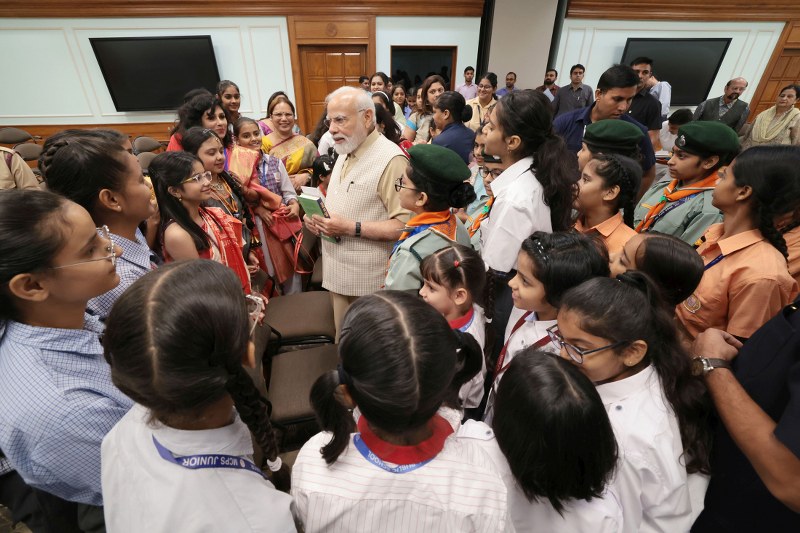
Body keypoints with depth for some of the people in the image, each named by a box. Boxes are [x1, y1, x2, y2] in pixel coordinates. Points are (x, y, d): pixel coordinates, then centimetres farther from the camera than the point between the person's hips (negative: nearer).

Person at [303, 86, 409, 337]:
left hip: (370, 282, -8)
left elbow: (405, 224, -24)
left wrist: (352, 228, -25)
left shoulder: (390, 159, -17)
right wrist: (317, 216, 4)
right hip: (339, 275, 9)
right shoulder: (344, 154, 13)